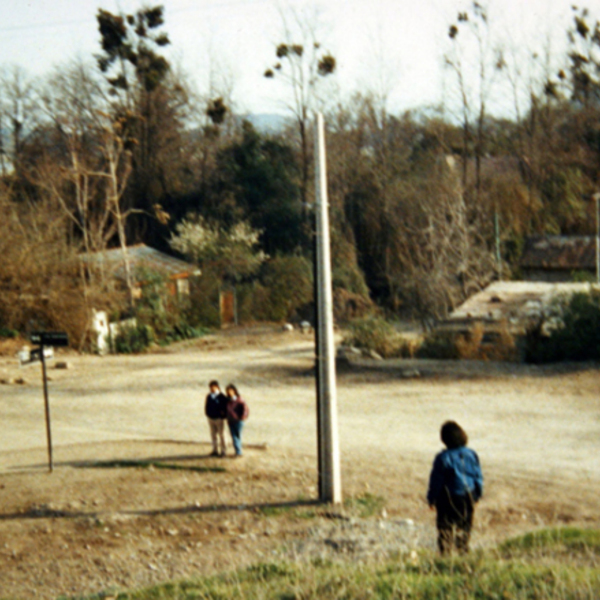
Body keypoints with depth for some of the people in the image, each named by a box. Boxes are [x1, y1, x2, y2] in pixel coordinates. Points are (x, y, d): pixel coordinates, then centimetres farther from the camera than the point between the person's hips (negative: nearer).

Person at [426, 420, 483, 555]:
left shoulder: (443, 458, -14)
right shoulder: (472, 455, -1)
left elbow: (436, 480, -9)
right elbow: (478, 477, 6)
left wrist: (431, 498, 1)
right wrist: (477, 495, 18)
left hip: (447, 499, -4)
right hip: (467, 498, 4)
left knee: (445, 528, 3)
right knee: (464, 527, 15)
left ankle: (445, 553, -2)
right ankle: (463, 552, 17)